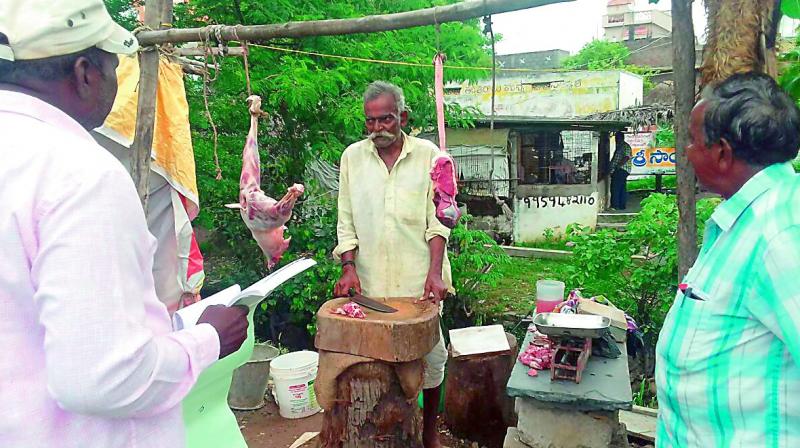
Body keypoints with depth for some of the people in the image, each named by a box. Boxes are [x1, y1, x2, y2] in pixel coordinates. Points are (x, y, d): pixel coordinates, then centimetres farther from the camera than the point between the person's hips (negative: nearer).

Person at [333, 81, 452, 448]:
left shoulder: (428, 155, 1)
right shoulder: (352, 157, 6)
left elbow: (437, 220, -3)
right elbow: (346, 221, 7)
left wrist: (435, 272, -13)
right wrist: (349, 267, -4)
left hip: (419, 280, -1)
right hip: (369, 281, 1)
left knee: (430, 354, 6)